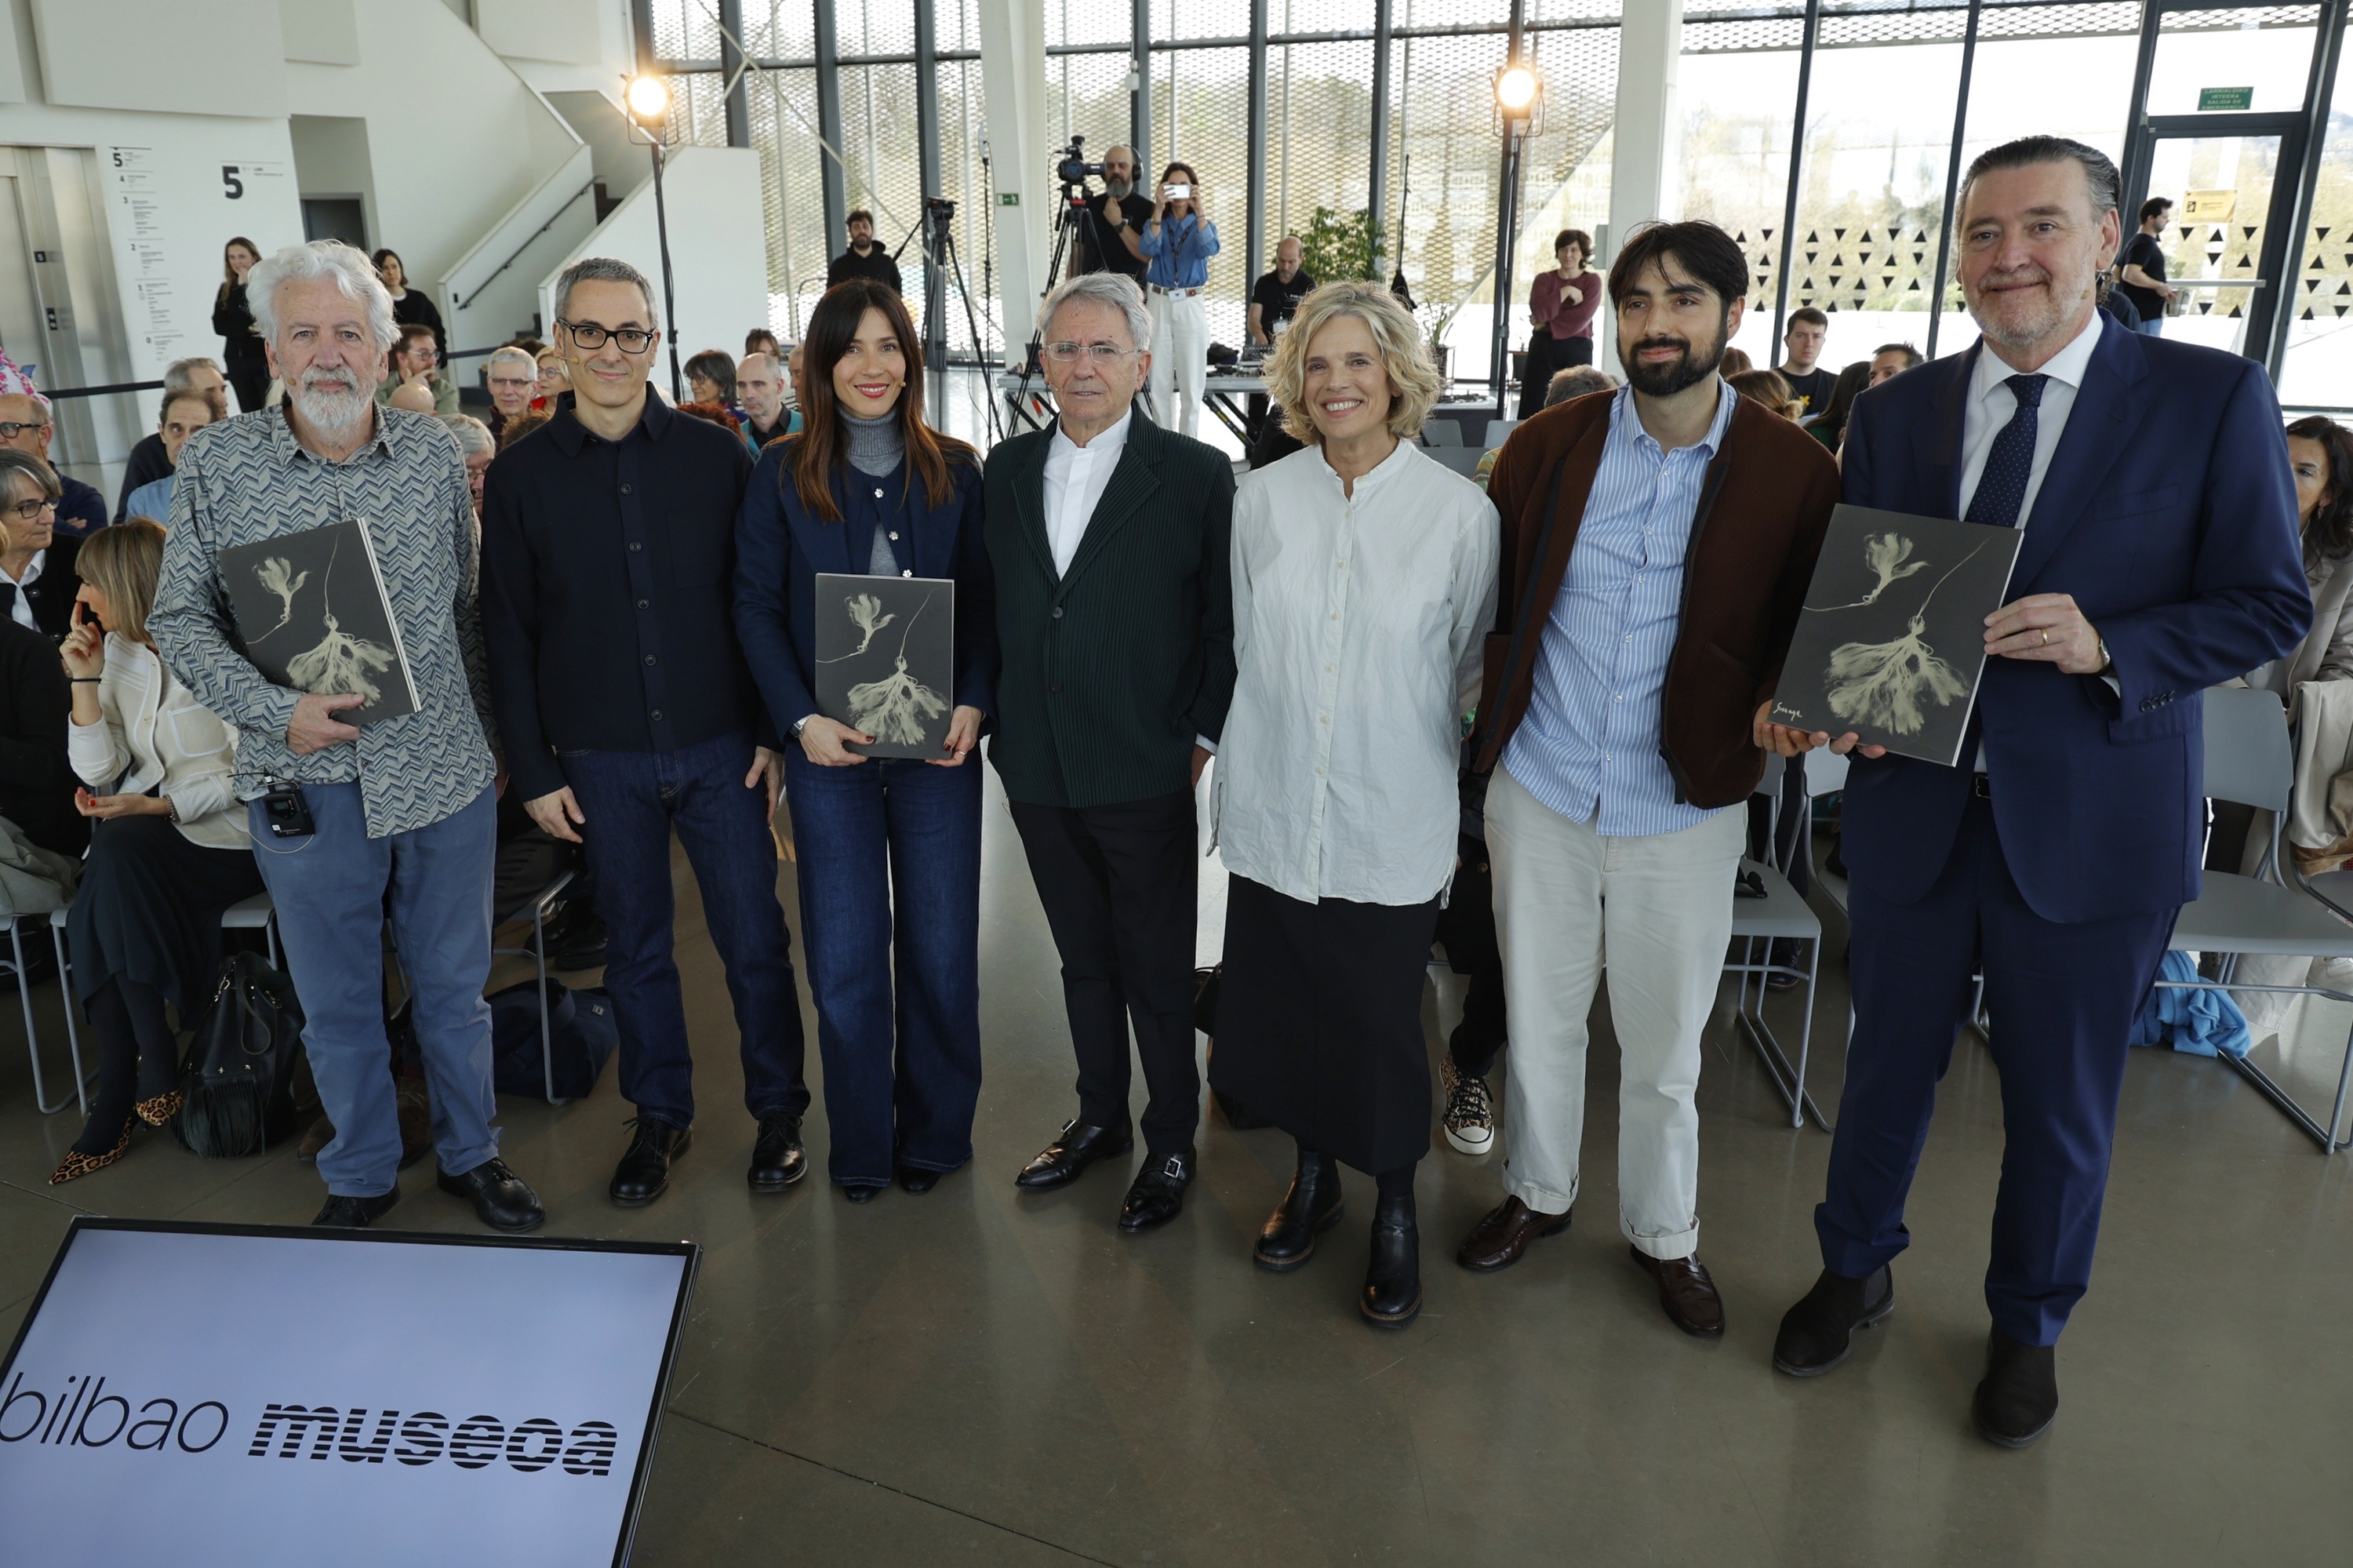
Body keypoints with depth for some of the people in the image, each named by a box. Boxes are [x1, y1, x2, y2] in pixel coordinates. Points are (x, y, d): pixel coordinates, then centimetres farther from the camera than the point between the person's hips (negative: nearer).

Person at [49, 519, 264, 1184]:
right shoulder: (116, 649, 8)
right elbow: (100, 770, 4)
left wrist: (156, 806, -21)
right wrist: (85, 682, -5)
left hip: (230, 831, -5)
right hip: (154, 827, 6)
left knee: (120, 853, -31)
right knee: (90, 918, -21)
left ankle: (156, 1056, -15)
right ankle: (115, 1111, -11)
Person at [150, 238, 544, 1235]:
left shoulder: (435, 453, 2)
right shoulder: (215, 462, -2)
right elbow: (180, 620, 0)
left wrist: (476, 729, 9)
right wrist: (278, 711, -15)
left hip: (444, 772, 1)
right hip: (305, 783, -1)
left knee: (454, 987, 14)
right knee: (337, 1003, 13)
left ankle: (471, 1155, 33)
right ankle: (361, 1177, 33)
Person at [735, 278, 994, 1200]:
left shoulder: (954, 472, 5)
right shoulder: (783, 476, 2)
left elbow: (984, 605, 5)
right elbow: (756, 608, 0)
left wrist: (975, 705, -11)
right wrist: (801, 720, -12)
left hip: (938, 745, 1)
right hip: (829, 749, 0)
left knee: (940, 950, 7)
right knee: (844, 959, 5)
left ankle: (935, 1134, 28)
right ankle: (860, 1144, 24)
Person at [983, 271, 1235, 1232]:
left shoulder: (1197, 476, -7)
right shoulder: (1005, 470, 7)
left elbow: (1229, 624, -6)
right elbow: (990, 607, 11)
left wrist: (1204, 739, -9)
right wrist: (999, 725, 6)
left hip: (1146, 777, -4)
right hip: (1039, 773, 5)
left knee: (1159, 971, 9)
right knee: (1082, 958, 19)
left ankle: (1171, 1143, 28)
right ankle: (1100, 1118, 37)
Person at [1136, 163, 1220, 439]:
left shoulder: (1203, 224, 8)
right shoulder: (1155, 222, 9)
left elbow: (1209, 249, -15)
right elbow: (1148, 249, -13)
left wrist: (1198, 210, -21)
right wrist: (1158, 210, -19)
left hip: (1191, 306, -1)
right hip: (1159, 304, 1)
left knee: (1191, 382, -1)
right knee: (1159, 382, 1)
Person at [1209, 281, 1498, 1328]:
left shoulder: (1458, 511, -6)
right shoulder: (1260, 498, 0)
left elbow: (1473, 668, 5)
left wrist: (1412, 752, 8)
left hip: (1393, 825, -2)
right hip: (1273, 815, 2)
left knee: (1381, 1024, 5)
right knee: (1281, 1012, 12)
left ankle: (1395, 1211, 31)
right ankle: (1312, 1174, 40)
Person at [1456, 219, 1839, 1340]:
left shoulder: (1794, 471, -6)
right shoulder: (1547, 446, -2)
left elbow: (1810, 631, 1)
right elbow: (1488, 596, 6)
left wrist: (1780, 704, -19)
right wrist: (1497, 716, -3)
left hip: (1683, 811, -1)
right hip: (1539, 794, 2)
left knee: (1665, 1047, 13)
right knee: (1537, 1019, 17)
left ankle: (1663, 1232, 37)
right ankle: (1537, 1193, 41)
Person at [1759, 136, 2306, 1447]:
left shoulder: (2211, 398, -6)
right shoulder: (1898, 411, 3)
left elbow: (2270, 604, -5)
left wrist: (2107, 646, -23)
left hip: (2092, 825, -2)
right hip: (1914, 809, 2)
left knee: (2062, 1104, 15)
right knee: (1890, 1066, 19)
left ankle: (2030, 1326, 41)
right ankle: (1858, 1269, 44)